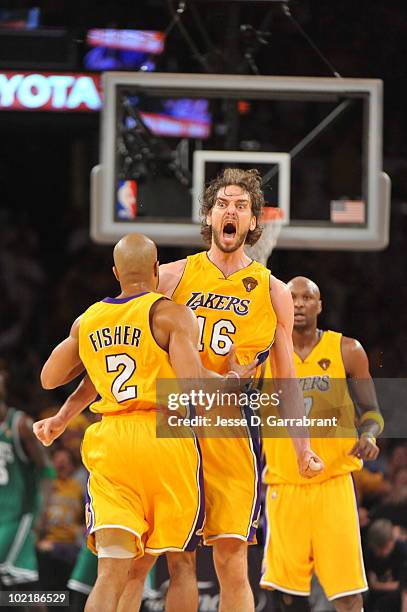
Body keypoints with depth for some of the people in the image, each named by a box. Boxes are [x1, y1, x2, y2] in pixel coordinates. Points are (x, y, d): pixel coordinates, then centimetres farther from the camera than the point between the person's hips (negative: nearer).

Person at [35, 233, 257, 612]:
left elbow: (49, 379, 24)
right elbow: (193, 384, -14)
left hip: (109, 441, 3)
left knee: (111, 572, -7)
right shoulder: (171, 315, -3)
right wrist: (232, 380, 3)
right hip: (166, 438, -3)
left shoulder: (88, 321, 13)